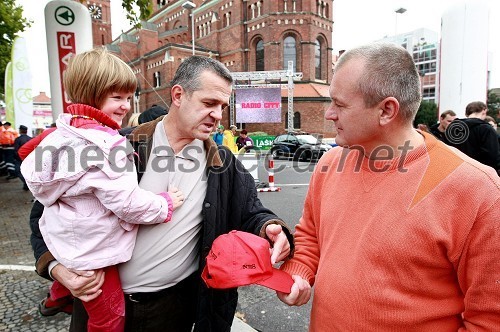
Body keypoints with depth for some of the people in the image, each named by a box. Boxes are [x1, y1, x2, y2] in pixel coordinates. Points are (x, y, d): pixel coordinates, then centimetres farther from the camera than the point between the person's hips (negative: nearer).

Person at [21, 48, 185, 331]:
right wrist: (165, 204, -14)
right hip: (92, 251, -9)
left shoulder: (66, 133, 2)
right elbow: (127, 202, -29)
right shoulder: (104, 145, -28)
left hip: (66, 241, 9)